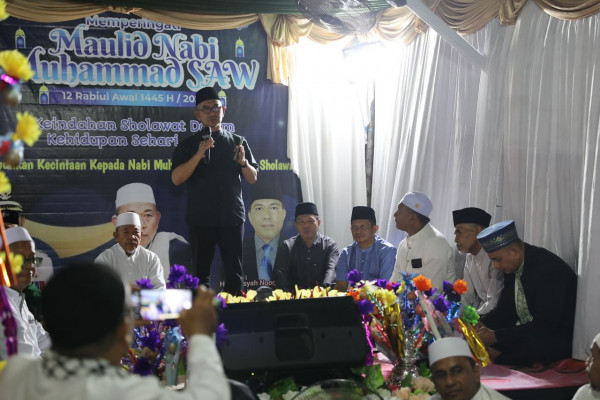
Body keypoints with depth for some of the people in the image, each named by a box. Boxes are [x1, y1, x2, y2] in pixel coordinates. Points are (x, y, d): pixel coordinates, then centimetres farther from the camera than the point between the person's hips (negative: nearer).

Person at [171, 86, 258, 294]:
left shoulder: (238, 142, 10)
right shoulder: (188, 145, 5)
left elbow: (253, 178, 12)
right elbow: (176, 179, -7)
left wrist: (243, 162, -9)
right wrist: (199, 155, -18)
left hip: (232, 217, 1)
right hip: (201, 219, -1)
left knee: (234, 271, 4)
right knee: (201, 271, 4)